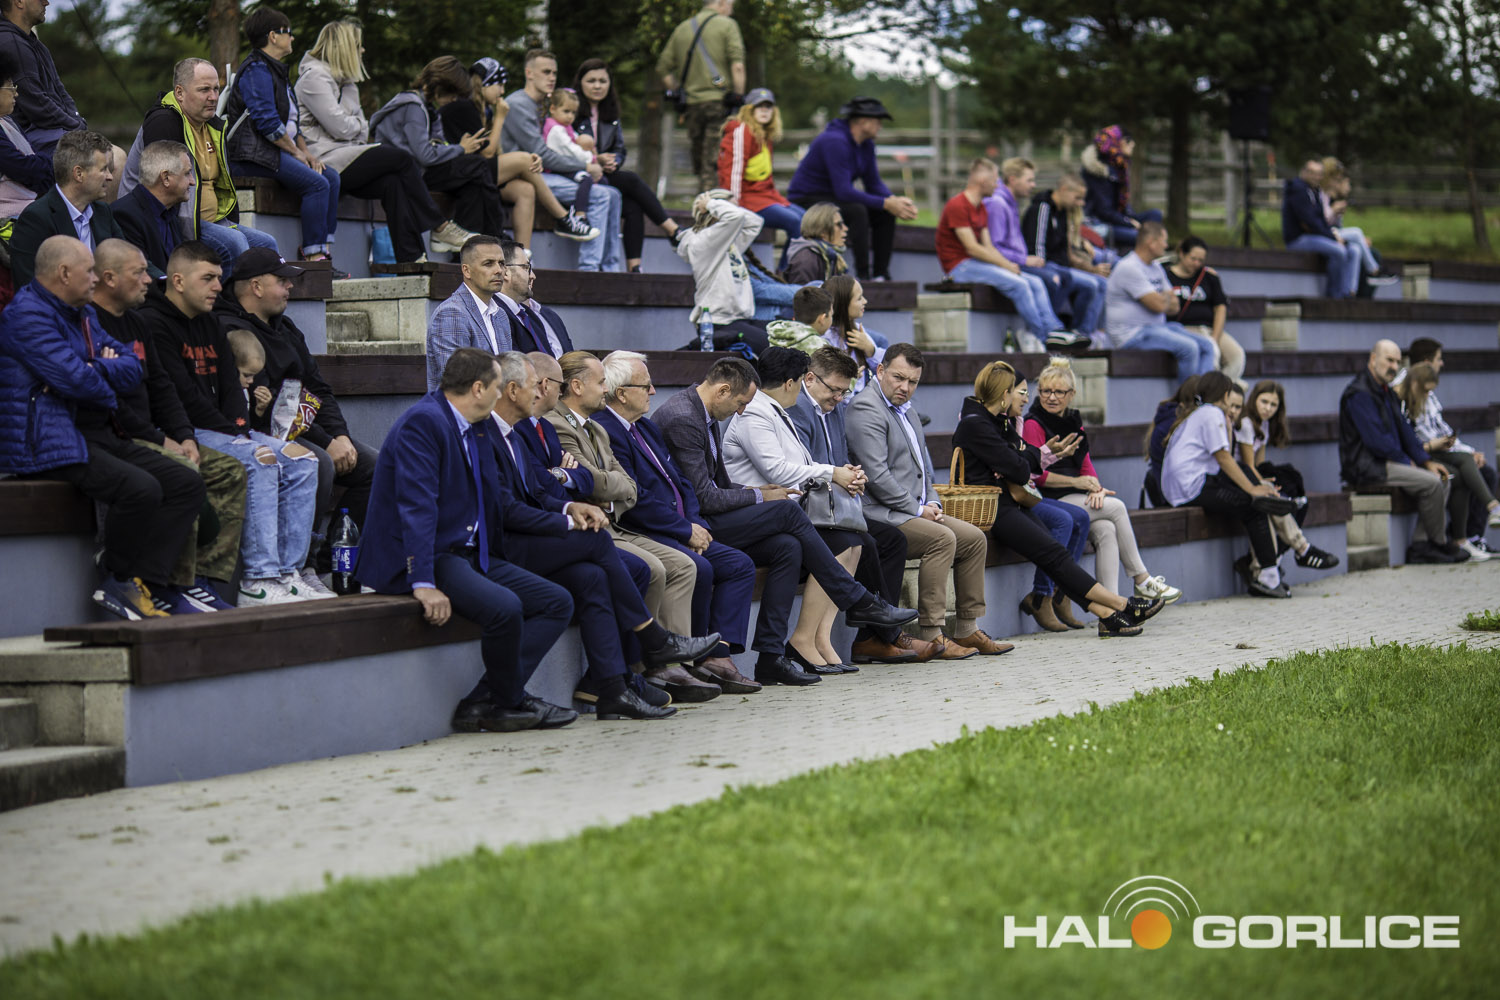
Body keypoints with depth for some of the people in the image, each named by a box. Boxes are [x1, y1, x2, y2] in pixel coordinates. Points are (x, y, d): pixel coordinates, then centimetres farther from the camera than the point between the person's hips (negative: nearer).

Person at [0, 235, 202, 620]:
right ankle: (118, 581, -8)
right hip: (51, 444, -10)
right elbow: (75, 380, -22)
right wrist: (108, 386, 0)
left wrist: (99, 369, -7)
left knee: (187, 484, -2)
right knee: (141, 488, -30)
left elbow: (132, 368, 15)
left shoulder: (83, 314, 20)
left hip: (98, 435, 10)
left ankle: (139, 584, -11)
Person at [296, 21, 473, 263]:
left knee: (393, 182, -18)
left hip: (344, 157, 9)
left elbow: (359, 129, 22)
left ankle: (411, 258, -26)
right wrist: (359, 125, 4)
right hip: (323, 159, -9)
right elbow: (341, 127, -17)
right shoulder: (314, 77, -9)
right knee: (402, 159, -17)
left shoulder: (345, 81, 22)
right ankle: (440, 228, -8)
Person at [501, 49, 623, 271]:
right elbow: (542, 155, -17)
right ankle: (589, 267, -21)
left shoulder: (543, 105, 20)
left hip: (546, 174, 10)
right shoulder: (517, 104, -11)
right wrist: (584, 167, -11)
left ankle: (611, 267, -1)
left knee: (612, 194, 2)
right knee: (600, 196, -21)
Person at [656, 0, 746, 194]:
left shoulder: (681, 29, 16)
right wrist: (738, 99, -7)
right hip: (719, 100, -5)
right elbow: (737, 66, -10)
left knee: (699, 162, 11)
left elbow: (663, 69, 15)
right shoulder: (726, 25, 1)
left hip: (691, 104, 5)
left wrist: (678, 93, 19)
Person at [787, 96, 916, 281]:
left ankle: (881, 275, -6)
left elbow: (874, 184, 8)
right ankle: (863, 275, -32)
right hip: (806, 200, -9)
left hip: (831, 197, 9)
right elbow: (844, 191, -31)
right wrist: (887, 204, -29)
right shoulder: (835, 141, -26)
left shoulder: (866, 144, 4)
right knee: (857, 210, -33)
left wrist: (895, 201, -13)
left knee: (885, 214, -4)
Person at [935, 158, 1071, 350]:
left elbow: (988, 247, 13)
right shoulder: (957, 206, -14)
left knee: (1035, 283, -3)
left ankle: (1054, 329, -12)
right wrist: (1006, 265, -15)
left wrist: (1009, 264, -6)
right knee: (1019, 284, -23)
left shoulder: (981, 208, 17)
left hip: (976, 263, 10)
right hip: (959, 267, -10)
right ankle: (1043, 337, -18)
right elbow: (972, 248, -19)